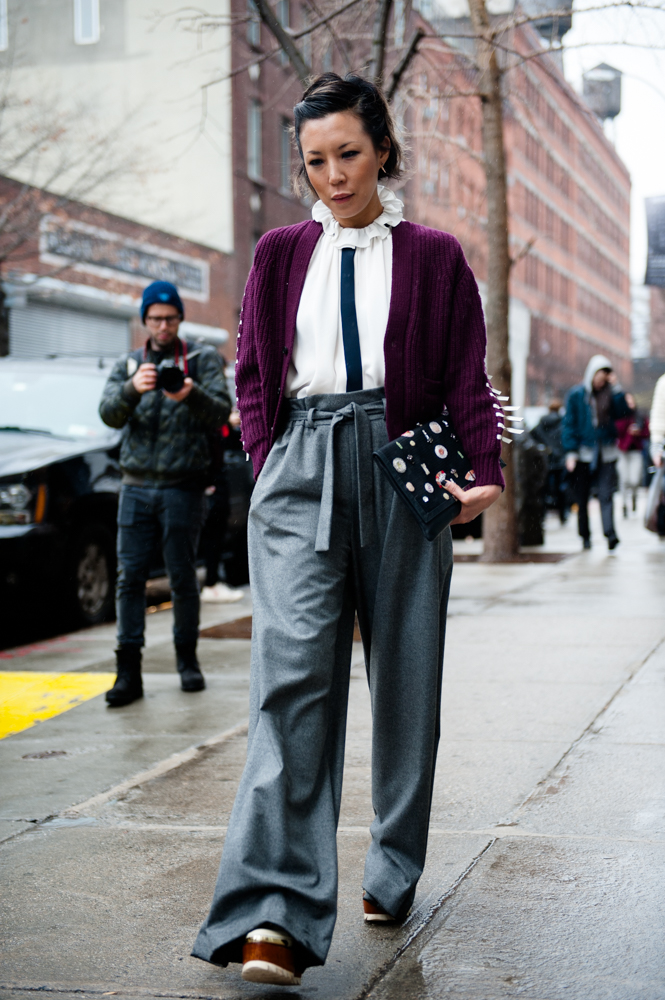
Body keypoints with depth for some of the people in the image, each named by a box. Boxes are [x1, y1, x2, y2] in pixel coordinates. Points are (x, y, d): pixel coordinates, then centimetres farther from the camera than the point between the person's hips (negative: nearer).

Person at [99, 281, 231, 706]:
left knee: (184, 577, 2)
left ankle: (188, 659, 17)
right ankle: (129, 671, -4)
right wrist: (133, 390, -24)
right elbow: (109, 414, -2)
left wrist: (192, 395, -29)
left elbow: (221, 412, -7)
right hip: (137, 487, 2)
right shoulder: (127, 364, 14)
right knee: (130, 576, -4)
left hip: (183, 487, -2)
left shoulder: (203, 359, 7)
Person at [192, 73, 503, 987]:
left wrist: (485, 472, -10)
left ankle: (392, 873, 23)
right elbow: (253, 372, 18)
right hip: (300, 475, 0)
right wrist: (270, 459, 3)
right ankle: (276, 912, -20)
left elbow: (467, 379, 4)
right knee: (293, 673, -14)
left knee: (404, 678, 5)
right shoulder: (281, 255, 14)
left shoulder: (433, 258, 8)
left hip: (401, 472, 0)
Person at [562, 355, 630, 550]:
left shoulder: (609, 394, 7)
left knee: (606, 494, -10)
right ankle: (585, 536, 18)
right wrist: (570, 452, -8)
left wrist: (616, 389, -10)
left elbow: (623, 412, -7)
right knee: (582, 498, 6)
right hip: (584, 452, 0)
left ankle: (610, 533, -18)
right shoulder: (576, 395, 1)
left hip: (606, 453, 1)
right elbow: (569, 424, 0)